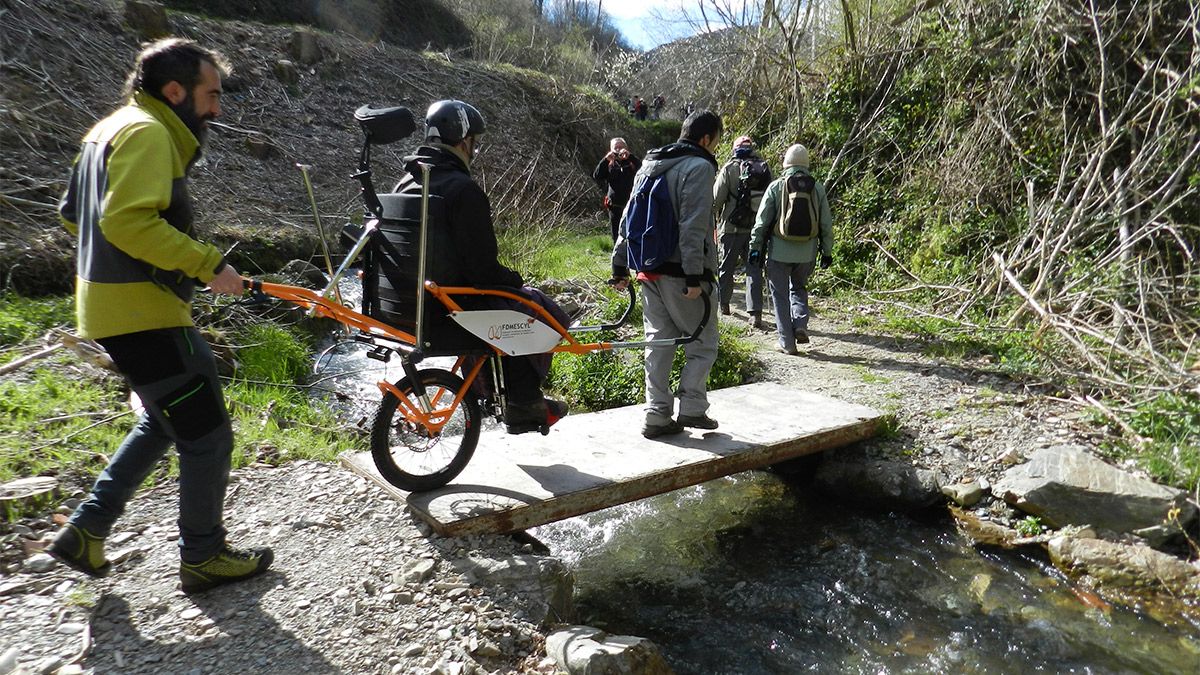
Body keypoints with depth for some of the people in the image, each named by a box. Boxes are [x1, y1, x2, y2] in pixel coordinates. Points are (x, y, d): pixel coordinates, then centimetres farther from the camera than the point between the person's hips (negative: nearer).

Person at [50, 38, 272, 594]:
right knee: (208, 436, 0)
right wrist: (208, 264, -24)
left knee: (165, 422, 24)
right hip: (144, 312, -11)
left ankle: (84, 531, 28)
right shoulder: (148, 133, -15)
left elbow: (72, 215, 23)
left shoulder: (110, 129, 17)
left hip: (111, 307, 11)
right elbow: (127, 220, -29)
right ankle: (203, 556, 15)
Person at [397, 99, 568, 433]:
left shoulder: (407, 183, 7)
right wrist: (517, 279, -2)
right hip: (456, 305, -9)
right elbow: (484, 268, -22)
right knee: (545, 312, 7)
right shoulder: (463, 189, -21)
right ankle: (524, 405, 12)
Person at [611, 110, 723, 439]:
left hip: (649, 271, 7)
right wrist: (694, 275, -21)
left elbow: (629, 219, 17)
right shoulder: (699, 167, -8)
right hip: (679, 273, -7)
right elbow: (694, 225, -19)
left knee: (659, 342, 12)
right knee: (703, 341, 7)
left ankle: (657, 415, 13)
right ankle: (691, 409, 3)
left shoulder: (649, 166, 16)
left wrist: (620, 266, 19)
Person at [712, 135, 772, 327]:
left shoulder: (729, 169, -5)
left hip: (732, 227, -2)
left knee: (726, 267, 14)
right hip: (757, 228, 2)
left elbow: (716, 198, -6)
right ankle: (755, 313, -4)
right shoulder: (764, 168, 4)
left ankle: (723, 303, 28)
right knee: (754, 269, 3)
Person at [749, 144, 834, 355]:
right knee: (799, 289, 24)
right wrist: (827, 252, 14)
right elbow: (826, 224, 6)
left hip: (780, 252, -3)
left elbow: (761, 221, -5)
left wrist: (755, 248, 3)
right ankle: (801, 325, 4)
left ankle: (787, 342, 7)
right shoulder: (817, 188, 3)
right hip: (807, 253, 3)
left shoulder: (776, 186, -5)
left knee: (781, 296, 6)